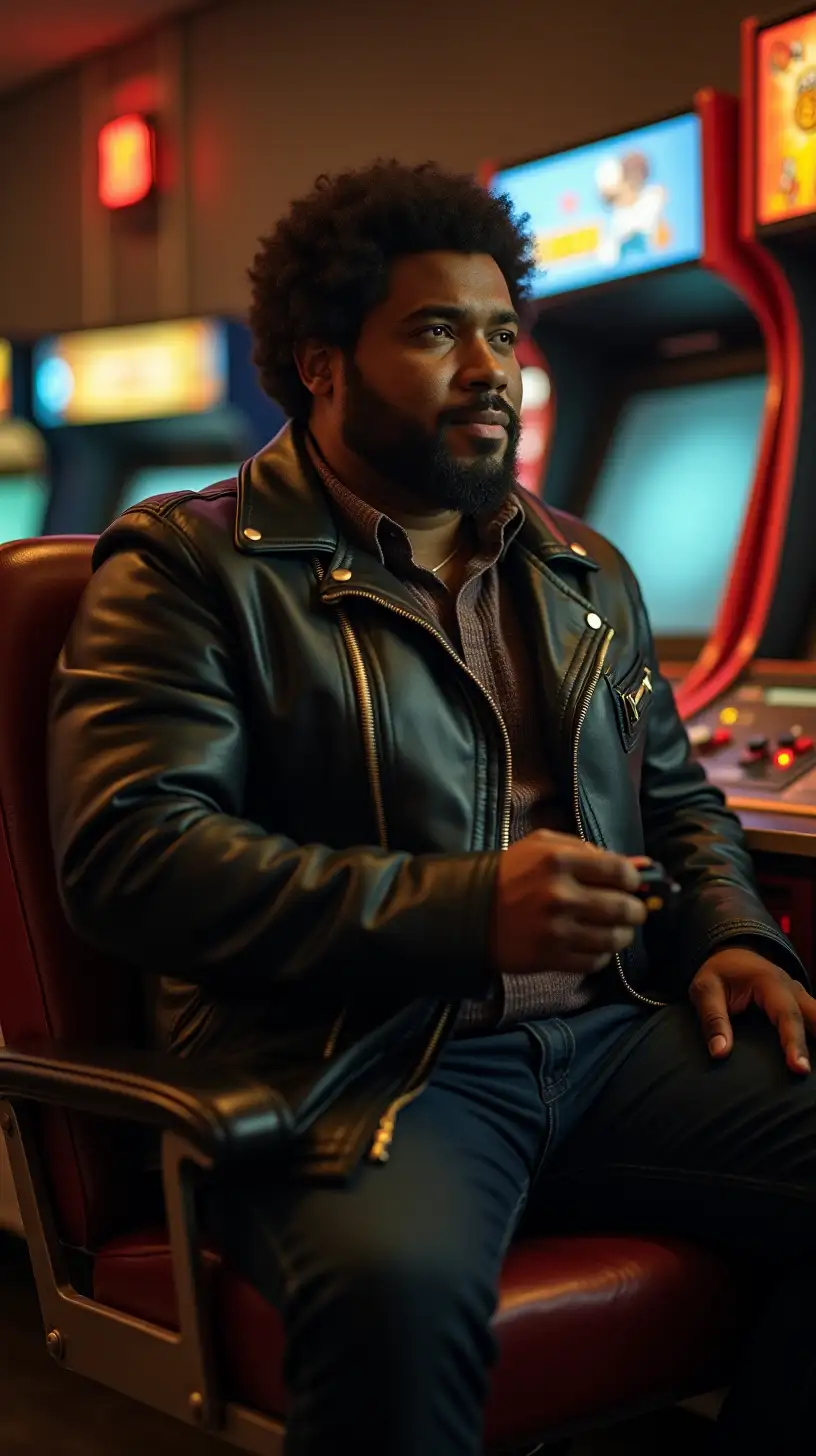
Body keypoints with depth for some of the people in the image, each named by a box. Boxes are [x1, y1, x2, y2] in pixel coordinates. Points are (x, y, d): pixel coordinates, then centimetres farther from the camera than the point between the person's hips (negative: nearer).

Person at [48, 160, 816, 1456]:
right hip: (352, 1062, -6)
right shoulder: (193, 566, 2)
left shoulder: (586, 572, 23)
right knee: (397, 1283, -38)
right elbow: (130, 852, -11)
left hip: (616, 1034, 6)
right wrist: (467, 907, -18)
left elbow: (677, 797, 31)